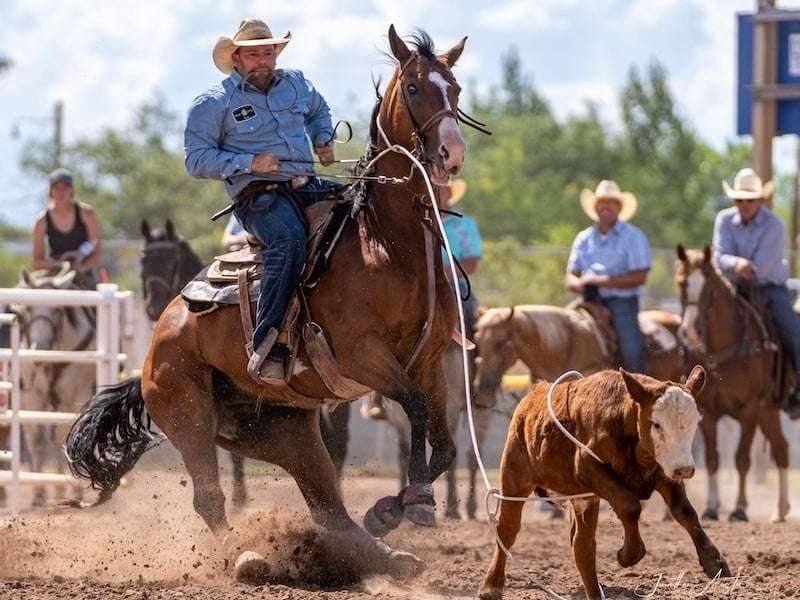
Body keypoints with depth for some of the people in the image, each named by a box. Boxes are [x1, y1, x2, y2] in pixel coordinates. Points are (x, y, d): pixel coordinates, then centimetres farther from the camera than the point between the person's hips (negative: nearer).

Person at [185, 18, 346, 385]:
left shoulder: (295, 83, 17)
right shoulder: (213, 103, 1)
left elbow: (318, 110, 39)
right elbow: (197, 160, -2)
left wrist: (324, 139, 17)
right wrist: (249, 163, -13)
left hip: (308, 186, 7)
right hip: (259, 196, -7)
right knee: (289, 238, -38)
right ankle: (267, 344, -41)